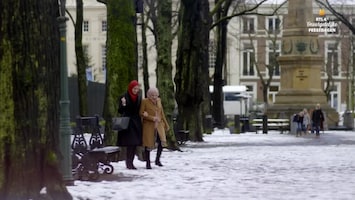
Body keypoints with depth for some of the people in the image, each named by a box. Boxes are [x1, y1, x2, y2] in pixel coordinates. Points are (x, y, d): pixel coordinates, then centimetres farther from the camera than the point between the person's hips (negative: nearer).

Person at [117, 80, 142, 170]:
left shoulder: (139, 97, 8)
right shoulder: (124, 97, -7)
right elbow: (120, 111, -8)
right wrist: (123, 104, -26)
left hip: (136, 122, 5)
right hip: (127, 122, -5)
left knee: (135, 144, 4)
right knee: (130, 143, -11)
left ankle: (130, 162, 10)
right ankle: (128, 163, -7)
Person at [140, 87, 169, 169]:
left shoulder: (158, 101, 11)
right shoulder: (144, 101, -5)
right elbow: (141, 113, -8)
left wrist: (166, 124, 20)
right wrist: (152, 118, -15)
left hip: (159, 125, 4)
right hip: (148, 126, -4)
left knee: (162, 141, -9)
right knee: (148, 144, -2)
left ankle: (157, 159, 9)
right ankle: (148, 163, 9)